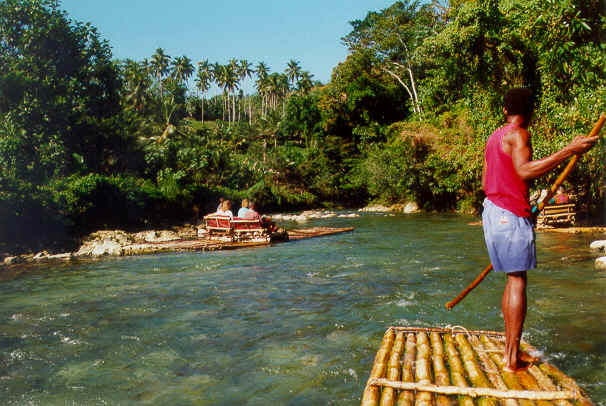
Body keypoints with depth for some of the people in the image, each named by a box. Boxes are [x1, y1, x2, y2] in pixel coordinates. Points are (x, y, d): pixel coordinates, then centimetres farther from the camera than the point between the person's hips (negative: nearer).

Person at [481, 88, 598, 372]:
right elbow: (524, 171, -26)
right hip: (511, 214, -9)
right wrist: (569, 150, -28)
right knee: (518, 282, -5)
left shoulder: (494, 138, 18)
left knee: (513, 280, 14)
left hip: (492, 211, 9)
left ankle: (510, 349, 20)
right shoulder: (518, 134, -8)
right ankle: (513, 358, -2)